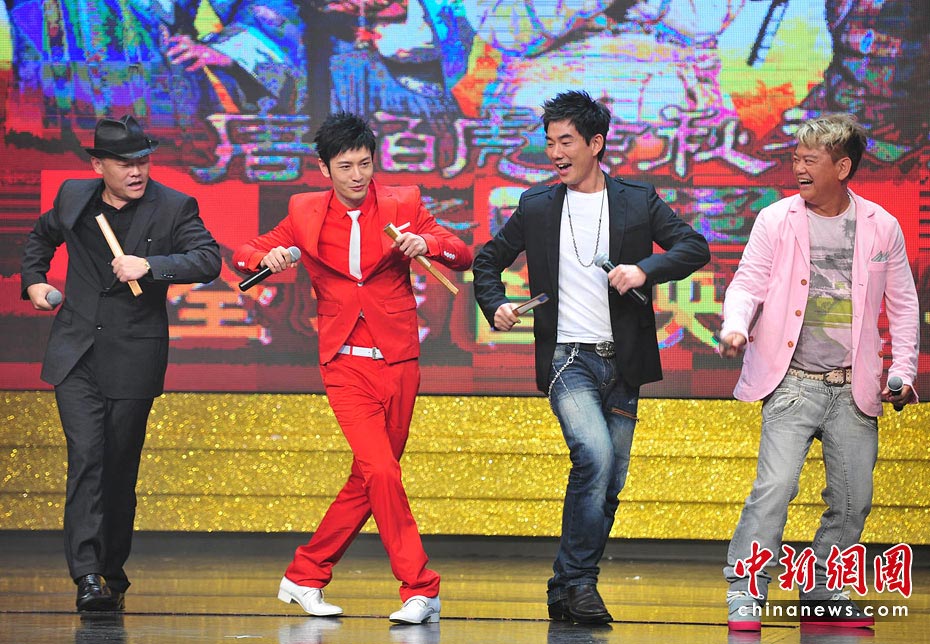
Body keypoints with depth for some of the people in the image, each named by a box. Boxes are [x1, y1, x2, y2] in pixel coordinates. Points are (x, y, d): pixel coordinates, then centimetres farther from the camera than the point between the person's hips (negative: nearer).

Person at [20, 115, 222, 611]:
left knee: (119, 466, 4)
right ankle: (87, 575, -18)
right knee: (85, 455, -12)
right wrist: (33, 280, 14)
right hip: (76, 355, 1)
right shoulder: (73, 198, 7)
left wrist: (149, 266, -26)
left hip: (133, 359, -1)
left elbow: (208, 261, -15)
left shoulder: (173, 208, -3)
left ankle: (112, 569, 21)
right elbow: (42, 236, 28)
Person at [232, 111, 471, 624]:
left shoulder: (401, 205, 3)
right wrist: (266, 257, -14)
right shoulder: (306, 213, 4)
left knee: (368, 480, 6)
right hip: (346, 364, -2)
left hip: (397, 361, 2)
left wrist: (427, 244, -23)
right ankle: (421, 590, -10)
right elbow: (245, 255, 9)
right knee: (380, 472, -16)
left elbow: (463, 256, -2)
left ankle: (305, 576, 19)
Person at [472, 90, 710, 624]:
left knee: (610, 483, 5)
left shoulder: (638, 201, 5)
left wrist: (644, 269, -20)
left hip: (622, 363, 2)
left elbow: (695, 248, -3)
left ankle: (567, 592, 17)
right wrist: (496, 306, 0)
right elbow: (489, 260, 19)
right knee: (595, 457, -24)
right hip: (568, 359, -2)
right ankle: (579, 582, -16)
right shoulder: (537, 206, 8)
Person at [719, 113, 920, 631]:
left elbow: (903, 305, 10)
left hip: (853, 389, 3)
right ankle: (746, 593, -11)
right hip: (793, 383, -3)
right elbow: (748, 283, 0)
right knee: (776, 486, -16)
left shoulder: (881, 227, 5)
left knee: (854, 499, 7)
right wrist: (735, 327, -21)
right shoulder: (776, 220, 1)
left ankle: (823, 594, 22)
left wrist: (904, 370, 1)